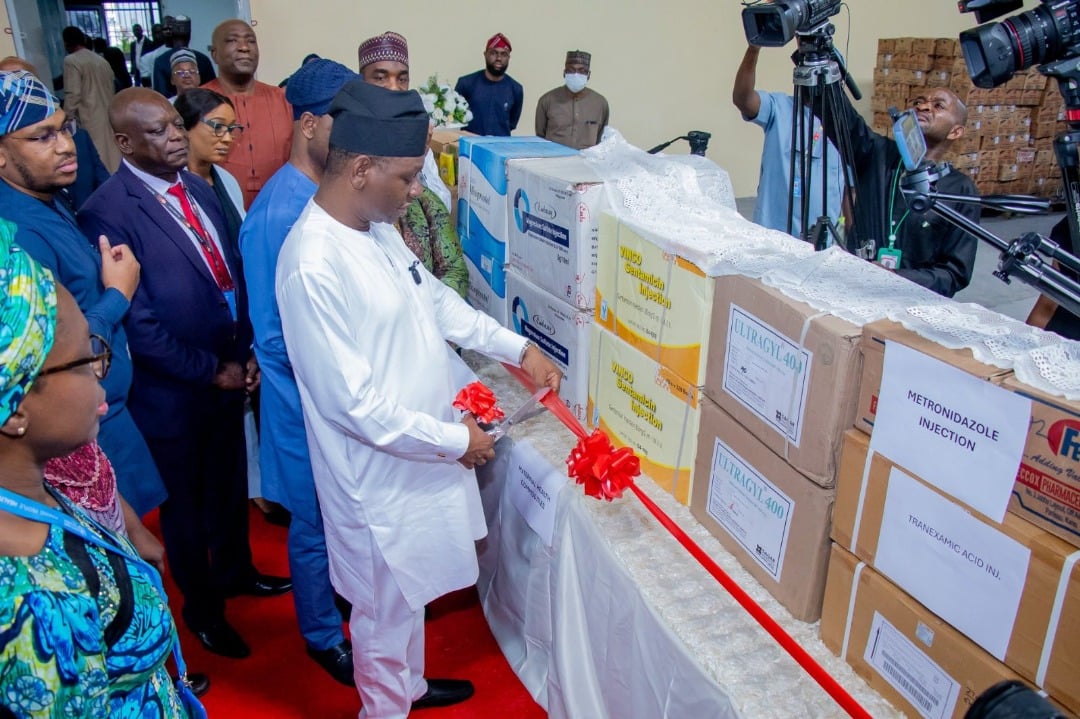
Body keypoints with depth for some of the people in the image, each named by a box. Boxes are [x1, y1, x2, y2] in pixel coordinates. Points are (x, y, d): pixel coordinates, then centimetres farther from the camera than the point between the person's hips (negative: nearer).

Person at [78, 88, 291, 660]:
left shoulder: (198, 189, 2)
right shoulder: (108, 212, -20)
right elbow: (137, 323, -20)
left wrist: (245, 353, -2)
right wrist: (210, 371, -14)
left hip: (229, 371, 6)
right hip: (172, 391, -6)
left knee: (230, 485, 24)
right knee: (186, 503, 16)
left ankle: (235, 570, 50)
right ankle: (202, 607, 39)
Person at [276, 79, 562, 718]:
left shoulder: (378, 227, -2)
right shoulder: (314, 267, -29)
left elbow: (435, 297, 13)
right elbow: (354, 405, -26)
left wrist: (518, 348, 9)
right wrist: (454, 441, -17)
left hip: (420, 448, 9)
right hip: (380, 472, -8)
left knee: (411, 591, 28)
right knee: (386, 608, 16)